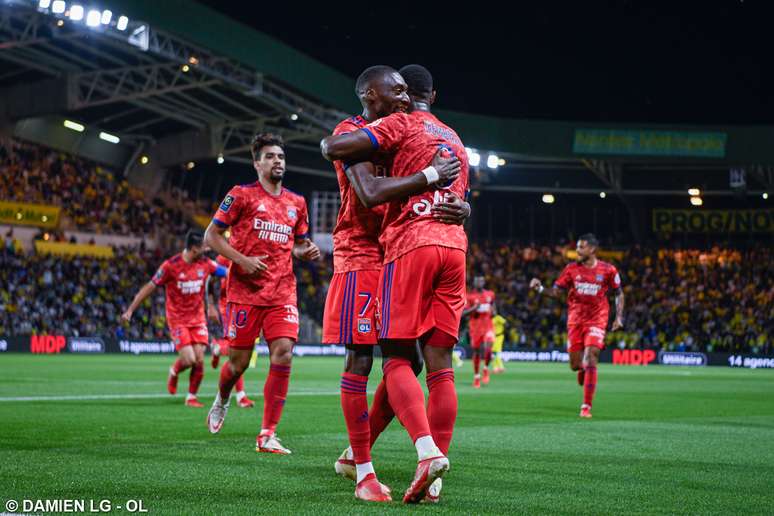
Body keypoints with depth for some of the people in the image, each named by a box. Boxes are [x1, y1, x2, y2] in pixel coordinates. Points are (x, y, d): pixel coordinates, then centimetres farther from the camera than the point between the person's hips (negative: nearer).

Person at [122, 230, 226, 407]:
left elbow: (228, 273, 9)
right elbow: (150, 287, -7)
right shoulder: (171, 266, -14)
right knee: (189, 360, -14)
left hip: (198, 318, 4)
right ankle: (174, 372, 22)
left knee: (199, 360, -5)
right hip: (178, 319, -4)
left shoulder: (205, 263, -2)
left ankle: (191, 397, 13)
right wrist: (130, 310, -6)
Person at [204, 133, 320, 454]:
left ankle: (267, 436, -8)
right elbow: (211, 236, 0)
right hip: (245, 291, -3)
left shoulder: (297, 203, 14)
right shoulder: (242, 195, 0)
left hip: (282, 292, 3)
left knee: (283, 355, -12)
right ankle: (221, 402, 38)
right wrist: (242, 260, -13)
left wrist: (307, 251, 3)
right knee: (238, 361, 2)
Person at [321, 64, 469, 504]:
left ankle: (427, 450, -24)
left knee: (396, 357, -4)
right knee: (439, 360, 3)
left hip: (410, 243, -6)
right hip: (454, 245, 6)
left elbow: (335, 148, -9)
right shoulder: (455, 140, 26)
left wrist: (327, 142, 14)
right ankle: (436, 468, 1)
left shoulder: (402, 125, 3)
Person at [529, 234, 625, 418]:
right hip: (575, 320, 2)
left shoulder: (608, 270, -2)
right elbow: (556, 292, 3)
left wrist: (619, 317, -1)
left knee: (590, 359, -16)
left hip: (596, 320, -2)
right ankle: (583, 369, 41)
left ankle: (586, 406, -9)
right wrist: (540, 288, -15)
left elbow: (619, 294, 9)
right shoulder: (571, 269, 2)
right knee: (575, 365, 0)